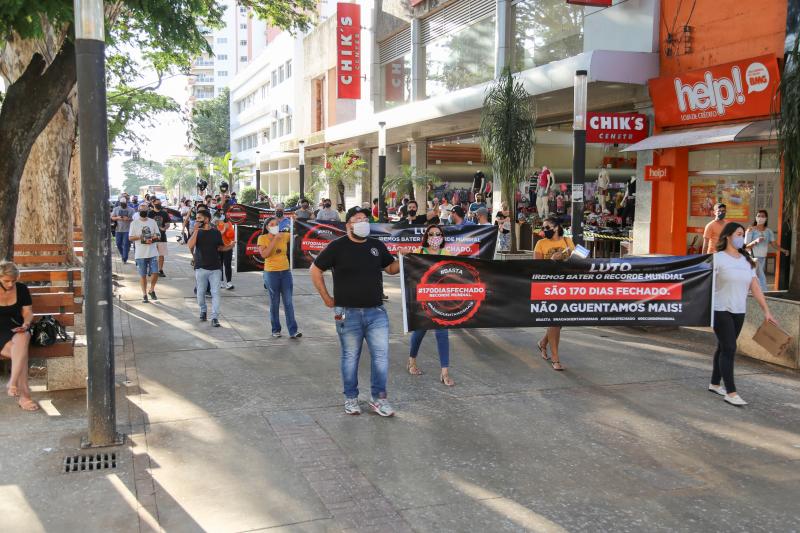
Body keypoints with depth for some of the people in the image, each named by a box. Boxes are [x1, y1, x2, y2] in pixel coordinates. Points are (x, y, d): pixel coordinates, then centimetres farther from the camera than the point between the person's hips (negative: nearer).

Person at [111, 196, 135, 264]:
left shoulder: (131, 210, 2)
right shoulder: (116, 209, 8)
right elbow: (112, 217, 9)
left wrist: (128, 219, -19)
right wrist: (117, 218, -11)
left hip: (127, 230, -3)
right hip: (118, 230, 3)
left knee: (126, 244, -7)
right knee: (118, 244, 7)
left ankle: (124, 259, -5)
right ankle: (122, 254, 33)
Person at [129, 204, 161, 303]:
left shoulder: (152, 222, 8)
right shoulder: (134, 223, 1)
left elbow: (158, 235, 10)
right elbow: (130, 238, 0)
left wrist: (154, 238, -11)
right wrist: (140, 237, -16)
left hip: (153, 253, 1)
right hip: (140, 254, -1)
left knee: (155, 273, -5)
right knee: (143, 275, 5)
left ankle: (152, 290, 19)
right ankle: (144, 294, 16)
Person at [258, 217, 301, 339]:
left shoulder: (284, 236, 3)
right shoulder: (262, 238, -5)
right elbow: (264, 254, -18)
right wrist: (275, 240, -19)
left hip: (286, 272, 3)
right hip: (271, 273, -3)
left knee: (289, 302, 2)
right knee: (274, 303, 6)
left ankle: (293, 331, 4)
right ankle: (276, 330, 18)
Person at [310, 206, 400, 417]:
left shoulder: (377, 246, 8)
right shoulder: (337, 246, -4)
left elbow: (391, 268, 19)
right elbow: (315, 270, 2)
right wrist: (327, 298, -1)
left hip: (377, 312, 3)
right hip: (348, 314, -3)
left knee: (381, 355, 1)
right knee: (350, 357, 8)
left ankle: (378, 398, 14)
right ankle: (351, 398, 23)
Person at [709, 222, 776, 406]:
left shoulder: (747, 260, 11)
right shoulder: (717, 258, -6)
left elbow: (755, 287, 10)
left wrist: (766, 311, 5)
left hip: (739, 312, 6)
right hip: (720, 310, -6)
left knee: (724, 348, 13)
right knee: (729, 349, -10)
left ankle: (715, 384, 24)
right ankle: (731, 392, -9)